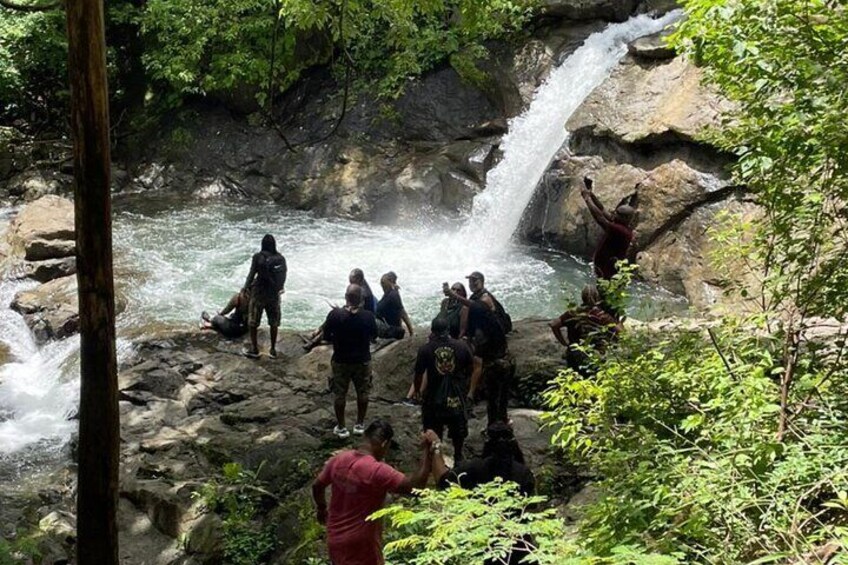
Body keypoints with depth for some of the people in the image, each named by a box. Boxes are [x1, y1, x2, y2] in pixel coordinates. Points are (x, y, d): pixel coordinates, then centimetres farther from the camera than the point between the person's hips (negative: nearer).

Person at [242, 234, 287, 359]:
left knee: (253, 323, 10)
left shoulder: (258, 257, -13)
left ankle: (254, 349, 16)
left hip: (259, 293, -3)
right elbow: (284, 276, 3)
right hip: (274, 294, 3)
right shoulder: (281, 259, -4)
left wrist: (245, 287, 5)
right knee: (274, 323, 15)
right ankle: (273, 350, 20)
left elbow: (252, 274, -11)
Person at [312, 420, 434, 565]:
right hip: (360, 545, -7)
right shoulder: (377, 471, -26)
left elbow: (317, 486, 11)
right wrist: (425, 450, -21)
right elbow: (416, 483, -29)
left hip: (335, 538, 7)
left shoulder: (339, 459, -4)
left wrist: (322, 509, 29)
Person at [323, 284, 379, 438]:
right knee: (363, 393, 19)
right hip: (362, 361, 1)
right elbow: (374, 335, 1)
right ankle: (359, 425, 30)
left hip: (340, 361, -1)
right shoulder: (368, 316, -15)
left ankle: (341, 427, 22)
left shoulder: (335, 315, -18)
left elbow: (326, 336, -7)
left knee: (340, 394, 14)